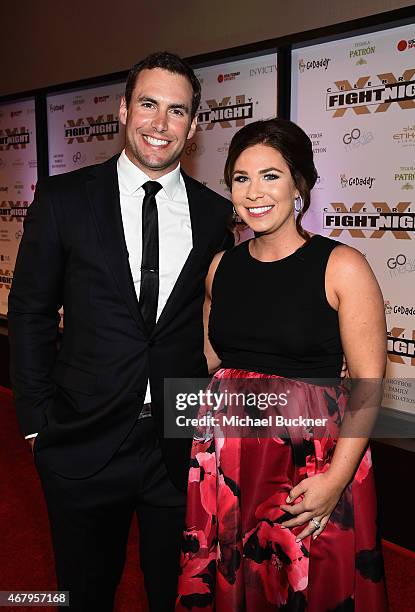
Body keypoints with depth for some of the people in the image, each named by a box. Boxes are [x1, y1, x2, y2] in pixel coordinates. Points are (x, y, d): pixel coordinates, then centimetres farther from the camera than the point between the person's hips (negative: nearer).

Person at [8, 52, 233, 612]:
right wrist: (37, 419, -4)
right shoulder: (63, 198, -4)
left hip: (184, 443, 2)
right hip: (84, 441, -1)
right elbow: (30, 313, -2)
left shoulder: (216, 214, 0)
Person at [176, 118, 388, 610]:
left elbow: (368, 387, -11)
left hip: (312, 457, -4)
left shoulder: (342, 266, -11)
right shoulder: (221, 266, 4)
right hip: (225, 454, 4)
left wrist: (335, 479, -18)